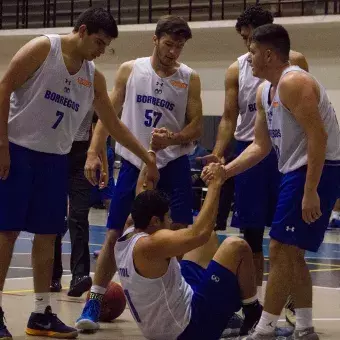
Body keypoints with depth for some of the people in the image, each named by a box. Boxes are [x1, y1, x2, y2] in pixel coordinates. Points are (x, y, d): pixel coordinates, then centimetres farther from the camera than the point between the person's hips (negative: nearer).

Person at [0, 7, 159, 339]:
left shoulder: (94, 78, 9)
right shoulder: (43, 48, -10)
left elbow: (114, 124, 19)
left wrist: (147, 157, 17)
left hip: (55, 159, 7)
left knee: (47, 234, 6)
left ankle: (41, 313, 13)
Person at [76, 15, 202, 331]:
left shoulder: (190, 79, -1)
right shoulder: (129, 70, 0)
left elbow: (196, 127, -1)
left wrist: (173, 138, -22)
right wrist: (93, 153, -5)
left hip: (173, 165, 0)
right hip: (134, 163, 0)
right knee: (114, 235, 0)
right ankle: (93, 303, 7)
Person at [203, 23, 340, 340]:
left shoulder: (294, 83, -18)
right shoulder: (264, 92, 14)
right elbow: (261, 146, 19)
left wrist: (310, 191, -27)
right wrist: (225, 171, 7)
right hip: (296, 170, 10)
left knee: (280, 250, -8)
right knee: (291, 253, 14)